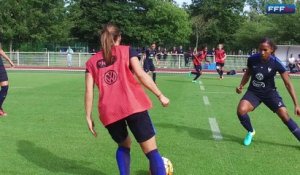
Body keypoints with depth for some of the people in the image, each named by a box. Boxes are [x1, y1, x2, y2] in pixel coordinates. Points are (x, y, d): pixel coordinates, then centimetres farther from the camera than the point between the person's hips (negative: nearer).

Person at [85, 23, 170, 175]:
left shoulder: (92, 61, 16)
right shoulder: (127, 51, 10)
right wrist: (160, 95, 1)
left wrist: (88, 116, 14)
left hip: (109, 112, 3)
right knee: (151, 151, 0)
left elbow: (89, 91, 9)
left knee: (124, 146, 28)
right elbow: (141, 74, -3)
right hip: (133, 106, -3)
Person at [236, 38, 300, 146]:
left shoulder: (276, 63, -20)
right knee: (241, 111, -23)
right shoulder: (252, 59, -14)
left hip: (270, 93, -1)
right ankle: (251, 132, 8)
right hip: (253, 92, 1)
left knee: (285, 116, -13)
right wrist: (241, 86, -8)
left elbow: (288, 84, -15)